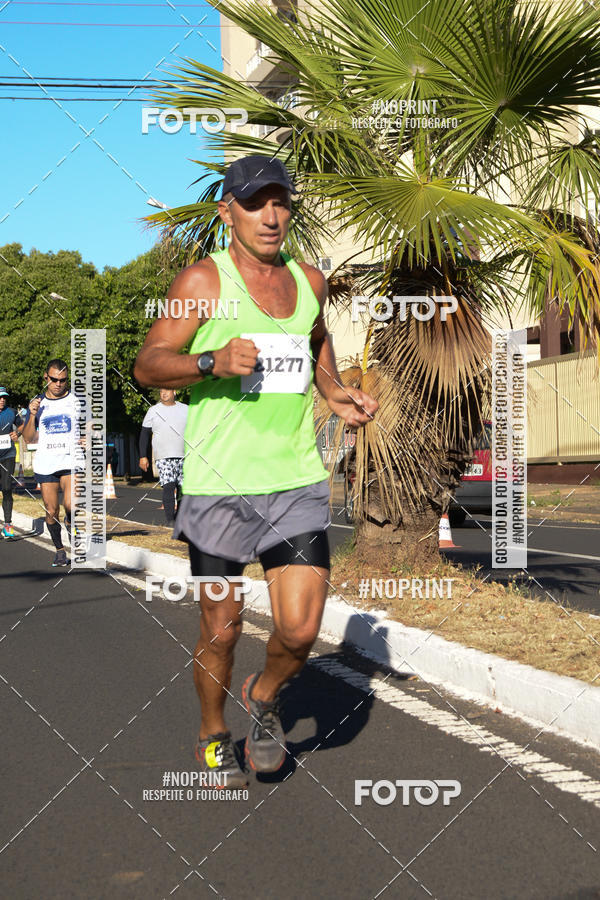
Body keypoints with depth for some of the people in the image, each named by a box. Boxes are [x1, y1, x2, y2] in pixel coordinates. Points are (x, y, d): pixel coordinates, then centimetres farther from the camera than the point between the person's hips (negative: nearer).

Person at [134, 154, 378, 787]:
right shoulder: (203, 281, -5)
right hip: (218, 484, -3)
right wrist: (212, 362, -22)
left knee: (300, 631, -4)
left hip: (297, 481, 4)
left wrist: (334, 393, 16)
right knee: (221, 630, 8)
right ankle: (212, 735, 35)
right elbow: (146, 365, -6)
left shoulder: (308, 280, 11)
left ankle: (263, 698, 30)